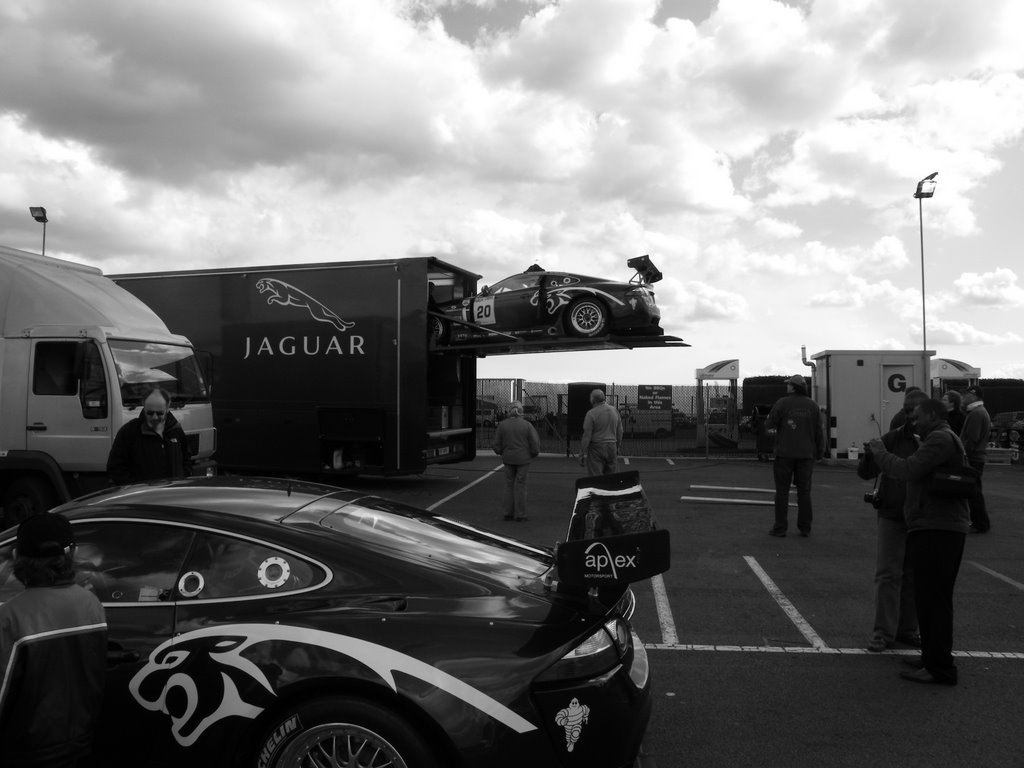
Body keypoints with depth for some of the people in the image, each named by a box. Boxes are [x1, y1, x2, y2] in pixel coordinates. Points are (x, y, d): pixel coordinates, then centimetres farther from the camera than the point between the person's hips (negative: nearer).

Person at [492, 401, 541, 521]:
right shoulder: (527, 425, -9)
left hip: (508, 458, 2)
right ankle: (520, 514, 6)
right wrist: (533, 454, 11)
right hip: (523, 459, -2)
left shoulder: (502, 424, -3)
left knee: (509, 485, 12)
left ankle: (508, 513, 14)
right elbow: (535, 443, -8)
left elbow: (497, 444, 1)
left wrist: (501, 453, 20)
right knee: (520, 485, 3)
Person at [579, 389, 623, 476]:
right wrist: (617, 448, 22)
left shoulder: (591, 413, -11)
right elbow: (620, 432, 12)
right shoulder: (614, 411, 7)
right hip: (612, 448, 5)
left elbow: (587, 435, -13)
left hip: (596, 449, -5)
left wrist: (582, 454, -9)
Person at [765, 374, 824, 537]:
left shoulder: (782, 403, -7)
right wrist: (820, 452, 13)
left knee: (782, 490, 2)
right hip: (806, 454, 3)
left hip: (785, 453, -3)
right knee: (804, 491, 9)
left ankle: (780, 528, 2)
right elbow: (819, 431, 6)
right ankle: (805, 528, 11)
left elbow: (770, 424, -6)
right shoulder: (812, 405, 4)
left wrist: (768, 421, 17)